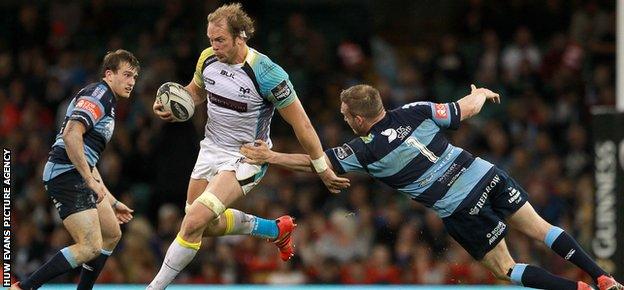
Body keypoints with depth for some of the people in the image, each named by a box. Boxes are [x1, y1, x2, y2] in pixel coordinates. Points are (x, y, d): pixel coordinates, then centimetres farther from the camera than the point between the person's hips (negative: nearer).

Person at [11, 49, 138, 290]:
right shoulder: (98, 94, -8)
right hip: (66, 174, -11)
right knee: (90, 247, -18)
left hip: (79, 178, 11)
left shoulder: (107, 102, 25)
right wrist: (90, 179, -21)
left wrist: (111, 201, 30)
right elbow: (71, 135, -23)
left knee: (112, 235, 18)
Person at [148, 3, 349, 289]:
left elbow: (301, 124, -17)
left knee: (194, 222, -21)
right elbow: (195, 91, 15)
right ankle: (275, 229, 38)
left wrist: (324, 170, -11)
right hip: (212, 148, 7)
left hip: (247, 158, -7)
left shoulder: (266, 73, -25)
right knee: (208, 224, 17)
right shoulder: (208, 59, -8)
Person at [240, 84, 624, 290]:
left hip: (461, 210, -4)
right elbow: (466, 109, 7)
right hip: (488, 174, 4)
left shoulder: (365, 151, -7)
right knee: (541, 229, 15)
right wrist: (482, 94, 29)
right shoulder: (413, 113, 1)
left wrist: (269, 156, 12)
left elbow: (315, 162, 2)